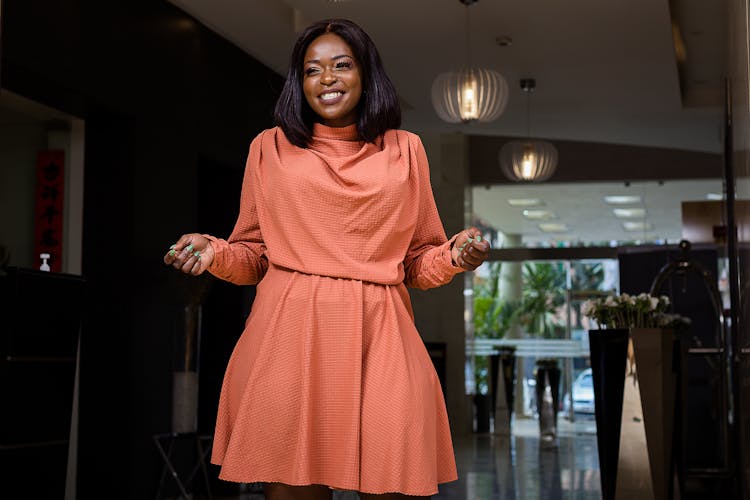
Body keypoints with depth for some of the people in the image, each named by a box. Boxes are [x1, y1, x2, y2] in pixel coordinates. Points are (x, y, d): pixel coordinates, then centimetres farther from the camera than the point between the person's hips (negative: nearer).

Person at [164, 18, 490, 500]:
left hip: (379, 336, 1)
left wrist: (456, 255, -3)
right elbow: (254, 253, 16)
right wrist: (215, 253, -3)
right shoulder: (270, 147, 13)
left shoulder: (405, 150, 14)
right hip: (289, 334, 0)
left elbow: (420, 260, 17)